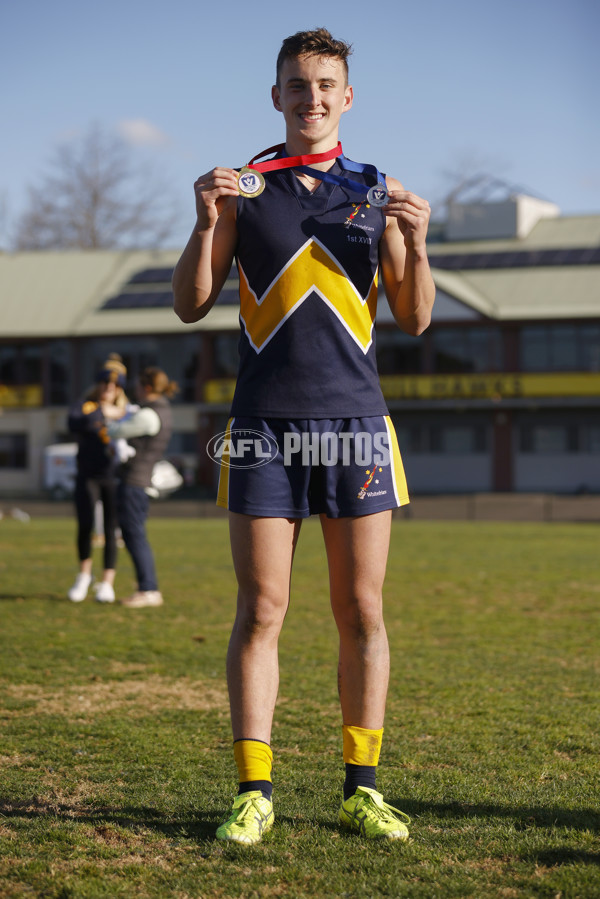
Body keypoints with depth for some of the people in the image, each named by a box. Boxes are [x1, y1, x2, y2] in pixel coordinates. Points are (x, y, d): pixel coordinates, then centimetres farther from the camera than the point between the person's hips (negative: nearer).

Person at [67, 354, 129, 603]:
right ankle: (84, 573, 7)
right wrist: (102, 414, -28)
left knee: (111, 530, -2)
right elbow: (74, 423, -20)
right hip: (88, 477, -1)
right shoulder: (85, 407, 3)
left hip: (114, 477, 2)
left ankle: (106, 584, 5)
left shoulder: (125, 412, 11)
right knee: (85, 525, -15)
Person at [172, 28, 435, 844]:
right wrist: (207, 224, -11)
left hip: (355, 421, 1)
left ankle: (362, 787, 11)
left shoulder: (379, 191, 9)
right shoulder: (242, 186, 8)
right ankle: (254, 791, 3)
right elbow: (191, 305, 5)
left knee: (362, 612, 2)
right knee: (261, 610, -3)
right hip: (264, 425, -1)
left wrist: (416, 244, -10)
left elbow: (414, 321, 7)